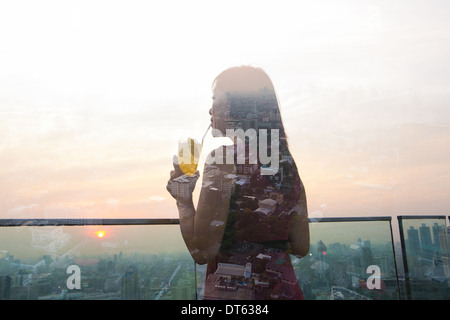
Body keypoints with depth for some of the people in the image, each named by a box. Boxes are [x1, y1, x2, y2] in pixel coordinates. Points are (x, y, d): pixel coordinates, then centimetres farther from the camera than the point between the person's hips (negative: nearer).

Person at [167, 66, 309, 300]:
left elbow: (202, 252, -18)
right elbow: (301, 247, 5)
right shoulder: (287, 162, 1)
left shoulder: (222, 159, -16)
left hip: (230, 289, -5)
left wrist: (183, 199, -5)